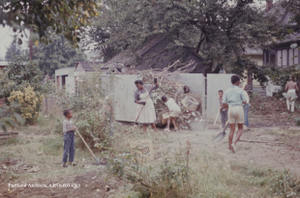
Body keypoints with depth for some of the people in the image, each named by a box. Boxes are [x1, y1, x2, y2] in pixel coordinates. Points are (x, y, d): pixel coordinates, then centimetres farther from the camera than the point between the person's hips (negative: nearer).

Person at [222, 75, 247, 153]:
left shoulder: (227, 91, 8)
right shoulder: (240, 90, -5)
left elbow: (224, 103, 7)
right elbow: (245, 102, -5)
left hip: (230, 109, 4)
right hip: (239, 108, -4)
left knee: (232, 129, 11)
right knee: (240, 128, 6)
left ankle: (230, 146, 12)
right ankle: (234, 143, -13)